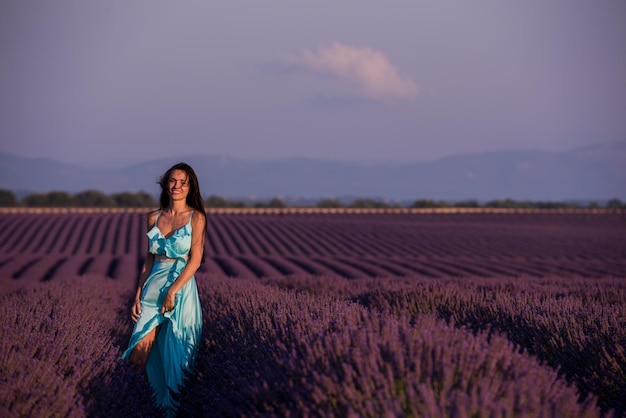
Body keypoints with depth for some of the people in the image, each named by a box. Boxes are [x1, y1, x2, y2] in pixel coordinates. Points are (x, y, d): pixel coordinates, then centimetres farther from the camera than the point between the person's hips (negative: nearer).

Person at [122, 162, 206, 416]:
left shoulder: (196, 217, -1)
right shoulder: (154, 218, 10)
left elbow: (195, 260, -9)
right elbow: (149, 260, 14)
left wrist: (172, 291, -17)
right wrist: (138, 295, 6)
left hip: (181, 288, -3)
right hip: (153, 287, 3)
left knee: (175, 355, 3)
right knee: (140, 354, -6)